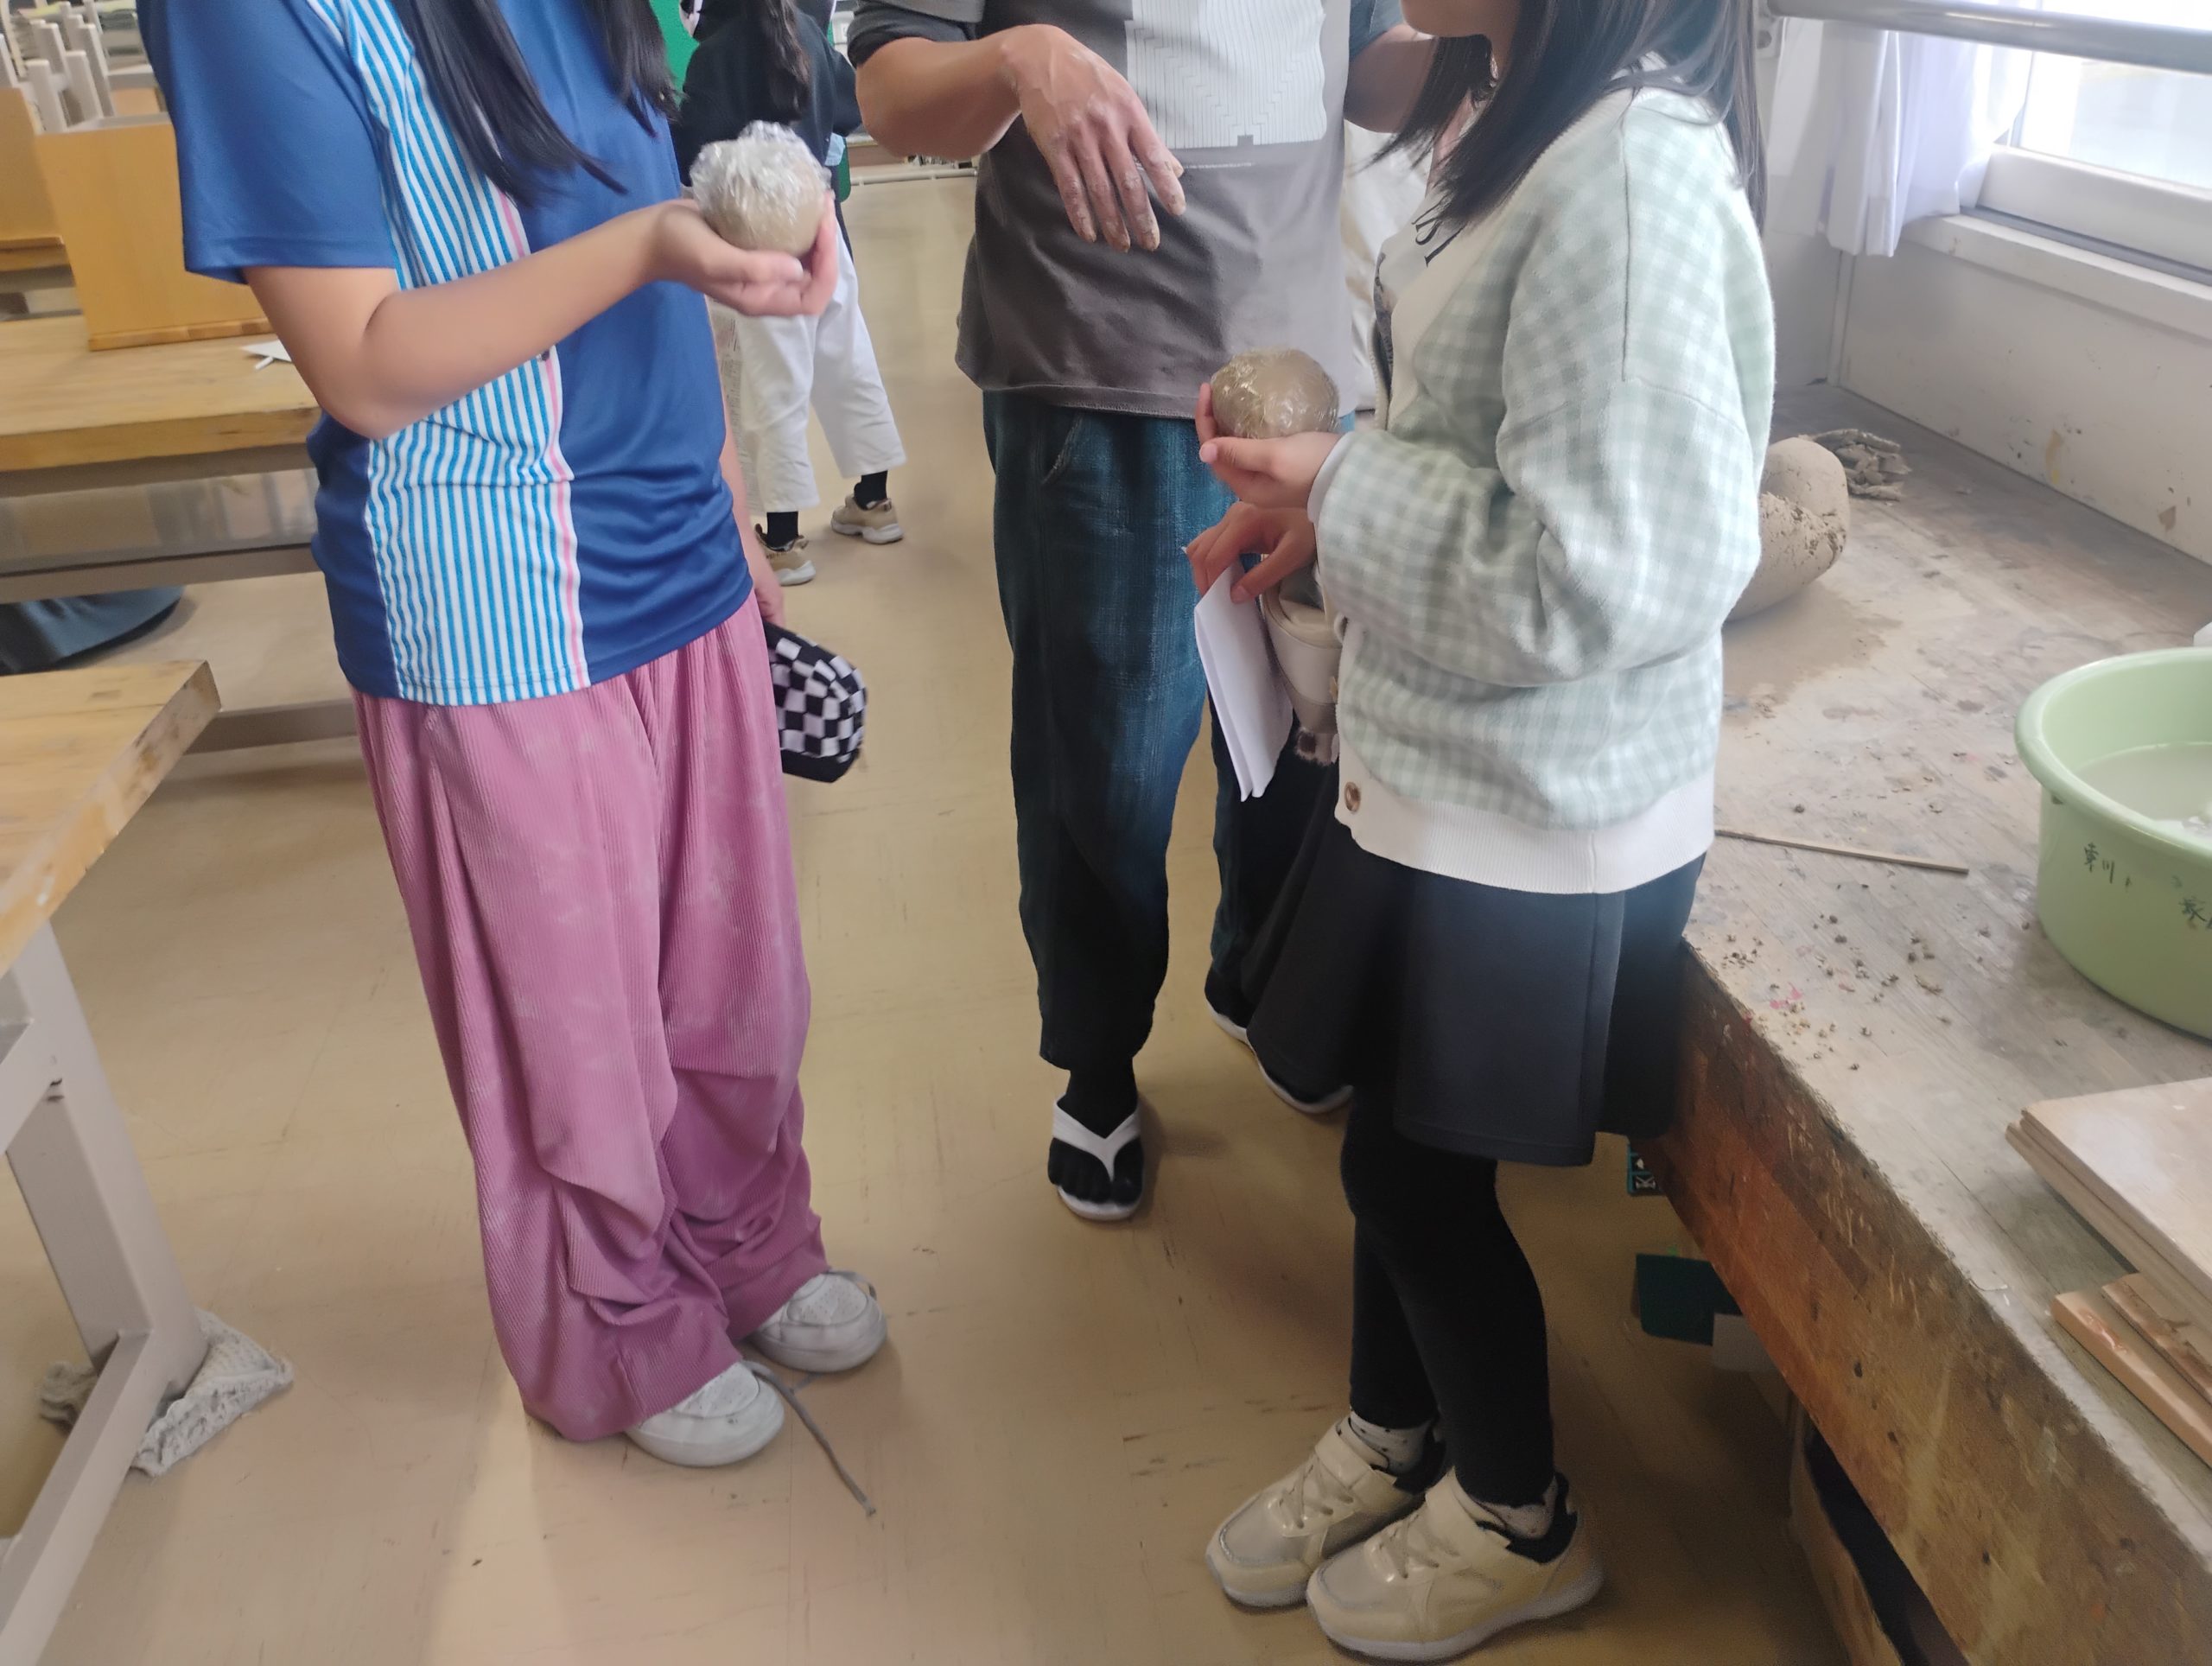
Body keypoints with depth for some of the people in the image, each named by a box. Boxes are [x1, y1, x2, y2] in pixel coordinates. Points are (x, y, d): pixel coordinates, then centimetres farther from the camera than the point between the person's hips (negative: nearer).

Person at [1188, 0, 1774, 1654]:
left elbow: (1598, 574, -27)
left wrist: (1341, 493, -16)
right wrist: (1330, 494, 0)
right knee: (1394, 1135, 21)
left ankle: (1522, 1521, 38)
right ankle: (1392, 1437, 47)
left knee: (1420, 1161, 10)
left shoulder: (1634, 172, -24)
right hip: (1442, 768, 8)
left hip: (1536, 814, -8)